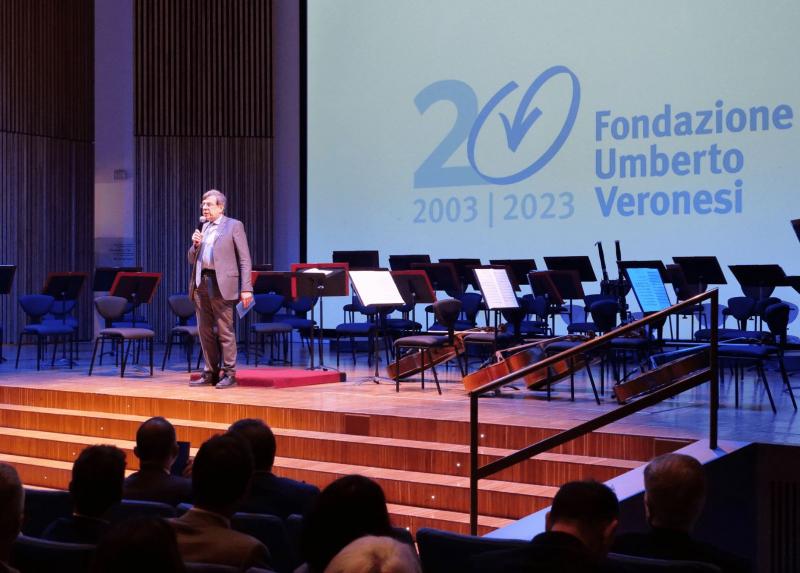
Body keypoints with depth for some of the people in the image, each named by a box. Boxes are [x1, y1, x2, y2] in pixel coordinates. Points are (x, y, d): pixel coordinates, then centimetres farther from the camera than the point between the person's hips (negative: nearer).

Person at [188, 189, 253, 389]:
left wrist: (246, 289, -12)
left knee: (225, 331, -4)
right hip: (201, 283, 6)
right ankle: (210, 372, 16)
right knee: (205, 331, 8)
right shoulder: (203, 228, 18)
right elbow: (192, 259, 20)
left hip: (221, 284, -6)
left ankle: (229, 374, 1)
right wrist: (195, 245, -2)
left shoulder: (234, 226, 0)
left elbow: (245, 259, -5)